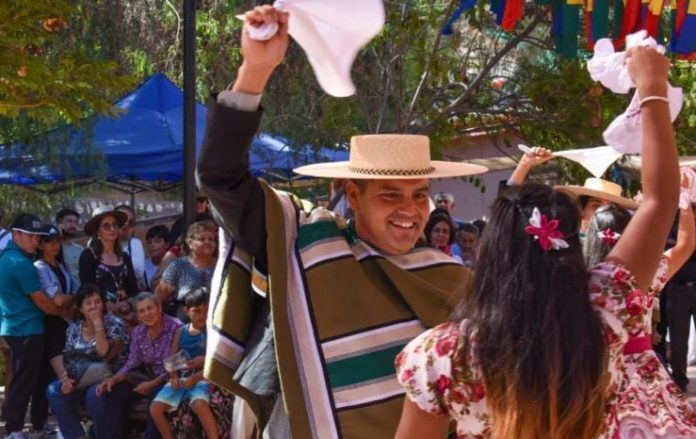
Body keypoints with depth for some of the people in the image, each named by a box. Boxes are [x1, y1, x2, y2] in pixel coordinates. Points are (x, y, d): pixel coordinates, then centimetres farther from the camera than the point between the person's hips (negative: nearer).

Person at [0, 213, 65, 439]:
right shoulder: (21, 263, -18)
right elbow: (41, 301, -14)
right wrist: (66, 312, 3)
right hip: (27, 330, -10)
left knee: (30, 379, 16)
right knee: (24, 382, -4)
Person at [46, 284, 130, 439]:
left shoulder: (114, 324, -5)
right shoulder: (74, 328, 10)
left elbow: (105, 353, -20)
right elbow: (67, 359, 8)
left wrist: (98, 323, -17)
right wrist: (66, 378, -13)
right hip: (80, 381, 5)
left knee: (94, 394, -37)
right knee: (54, 390, -20)